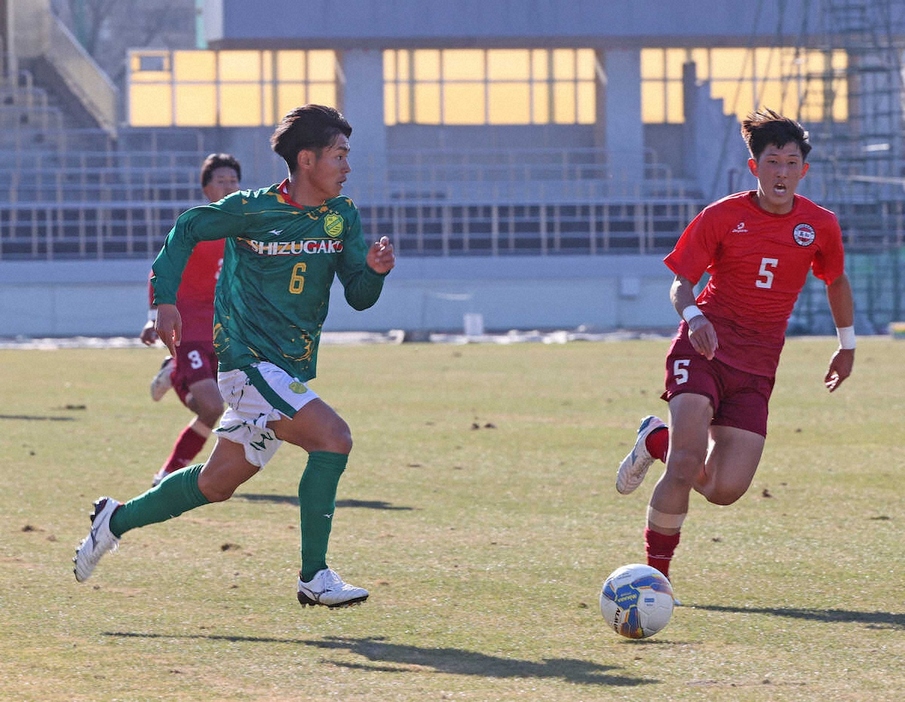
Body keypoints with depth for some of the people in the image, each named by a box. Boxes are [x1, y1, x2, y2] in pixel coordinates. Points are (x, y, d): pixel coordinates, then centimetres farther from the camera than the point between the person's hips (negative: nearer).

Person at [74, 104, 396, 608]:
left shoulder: (344, 217, 5)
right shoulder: (254, 209, -11)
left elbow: (359, 298, 5)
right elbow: (187, 230, 4)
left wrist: (375, 271, -17)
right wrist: (166, 301, -4)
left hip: (291, 371, 7)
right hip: (248, 359, -7)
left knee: (216, 484, 14)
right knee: (334, 437, -24)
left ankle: (118, 520, 34)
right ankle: (314, 577, -20)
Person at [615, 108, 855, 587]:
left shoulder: (819, 226, 3)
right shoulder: (721, 217, -5)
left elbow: (836, 281, 21)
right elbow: (681, 282, -3)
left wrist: (847, 345, 27)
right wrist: (693, 316, -24)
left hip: (756, 368, 3)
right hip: (703, 351, -3)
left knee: (725, 490, -6)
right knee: (686, 466, -22)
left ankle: (659, 441, 23)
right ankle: (656, 572, -4)